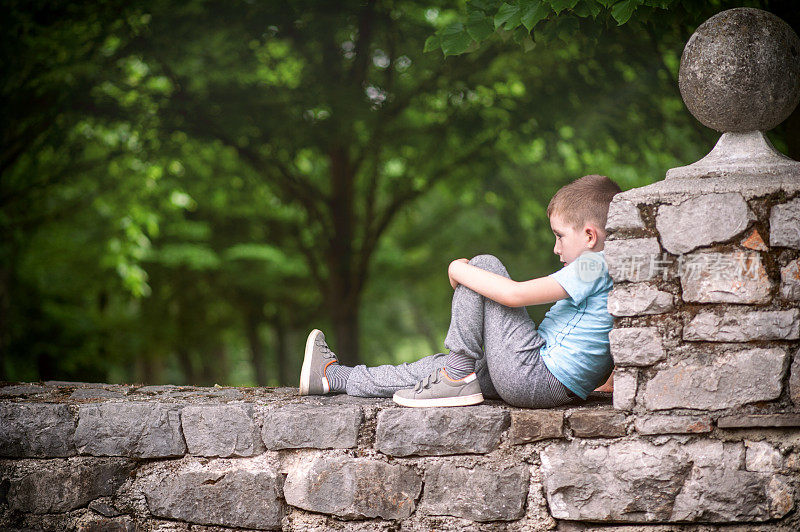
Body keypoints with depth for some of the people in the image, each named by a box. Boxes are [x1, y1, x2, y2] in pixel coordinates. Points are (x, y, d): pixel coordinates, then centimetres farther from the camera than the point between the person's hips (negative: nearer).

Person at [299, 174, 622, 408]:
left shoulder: (592, 266, -14)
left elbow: (514, 294, -20)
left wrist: (459, 271, -7)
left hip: (534, 376, -10)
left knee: (484, 265, -5)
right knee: (443, 365, 20)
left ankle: (459, 378, -4)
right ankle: (335, 377, 31)